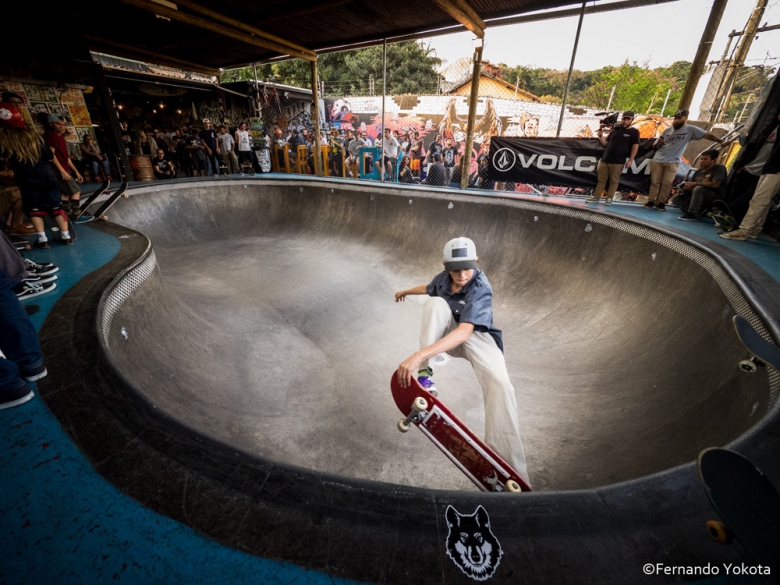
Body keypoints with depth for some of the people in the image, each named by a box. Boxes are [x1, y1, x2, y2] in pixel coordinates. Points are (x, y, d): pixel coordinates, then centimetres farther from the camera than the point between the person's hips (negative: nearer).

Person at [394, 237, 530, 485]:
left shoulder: (480, 288, -29)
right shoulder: (442, 279, -11)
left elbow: (464, 332, -44)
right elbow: (427, 288, 18)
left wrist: (419, 355, -55)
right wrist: (406, 291, 40)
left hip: (477, 337, -3)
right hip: (448, 334, 4)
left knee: (500, 384, -33)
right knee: (435, 303, -28)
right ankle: (424, 374, -27)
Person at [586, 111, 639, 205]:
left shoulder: (634, 132, 1)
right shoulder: (615, 130, 15)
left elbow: (635, 146, -4)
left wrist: (630, 160, -12)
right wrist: (601, 136, 0)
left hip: (618, 162, -4)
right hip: (605, 160, 4)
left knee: (614, 181, -1)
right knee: (601, 180, 6)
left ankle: (609, 199, 1)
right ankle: (595, 197, 8)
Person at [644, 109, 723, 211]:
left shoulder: (690, 130, 1)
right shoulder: (667, 130, 9)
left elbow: (708, 135, -4)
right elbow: (654, 146, 11)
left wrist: (721, 142, -13)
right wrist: (658, 143, -11)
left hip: (672, 162, -2)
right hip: (657, 160, 2)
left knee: (667, 183, -6)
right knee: (655, 182, 1)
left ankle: (661, 203, 1)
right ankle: (651, 201, 6)